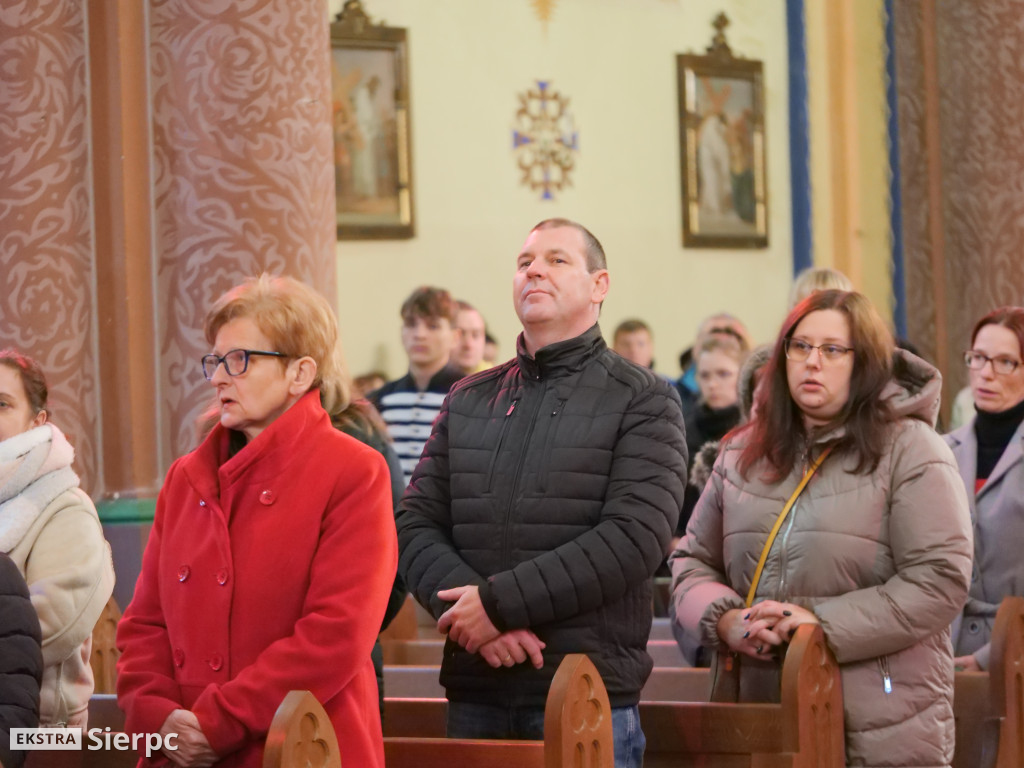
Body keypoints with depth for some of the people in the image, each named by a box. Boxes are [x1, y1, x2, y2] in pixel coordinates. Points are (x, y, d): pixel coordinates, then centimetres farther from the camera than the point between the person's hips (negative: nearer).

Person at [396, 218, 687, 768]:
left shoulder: (643, 401, 1)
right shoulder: (468, 401, 15)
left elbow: (633, 536, -12)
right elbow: (415, 525, 8)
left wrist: (499, 602, -15)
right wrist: (470, 612, -12)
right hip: (476, 697, 4)